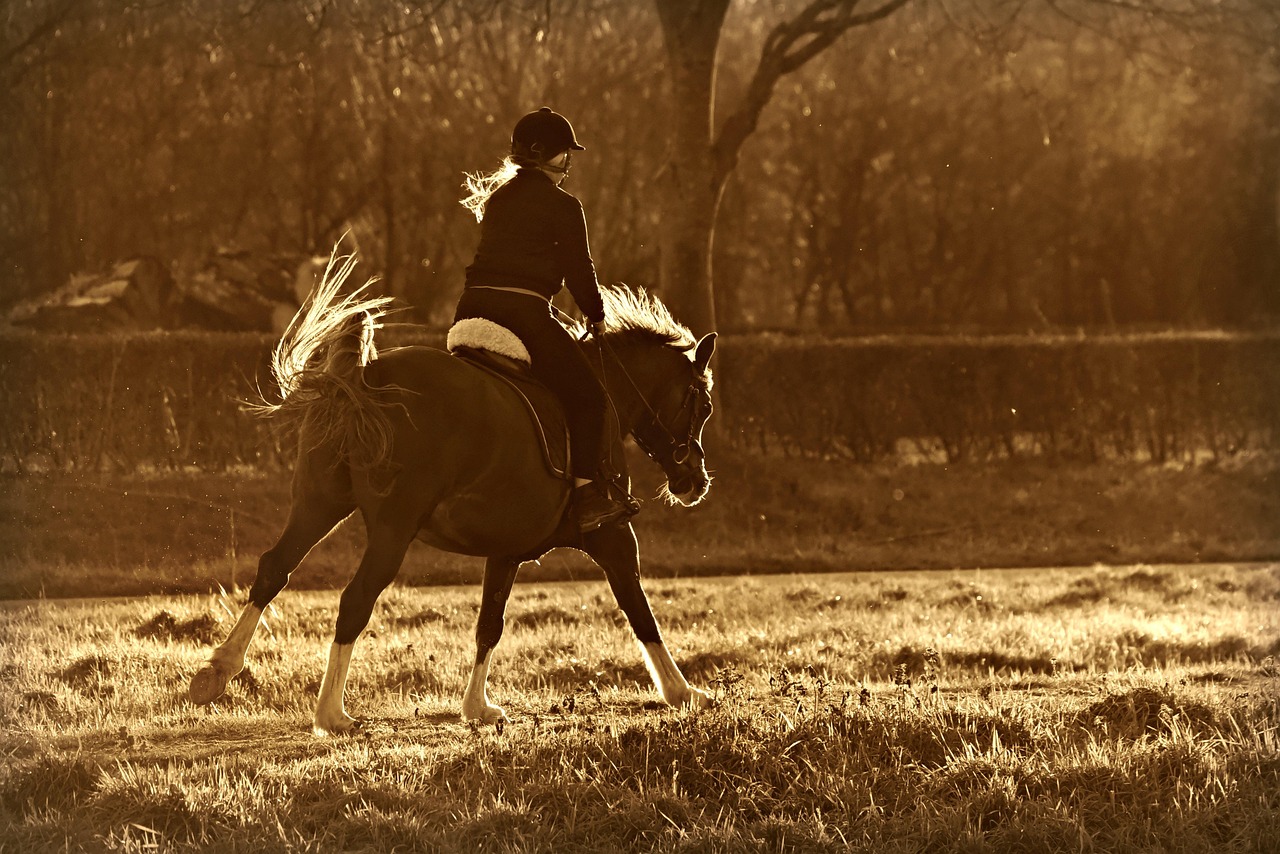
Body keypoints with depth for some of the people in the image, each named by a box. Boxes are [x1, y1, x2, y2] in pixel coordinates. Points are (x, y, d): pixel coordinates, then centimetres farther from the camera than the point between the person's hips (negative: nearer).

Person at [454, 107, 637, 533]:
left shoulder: (496, 198, 22)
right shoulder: (562, 206, 0)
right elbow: (579, 271, 1)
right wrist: (596, 316, 18)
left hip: (472, 306, 7)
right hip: (524, 312, -7)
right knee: (587, 397, -1)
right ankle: (588, 494, -11)